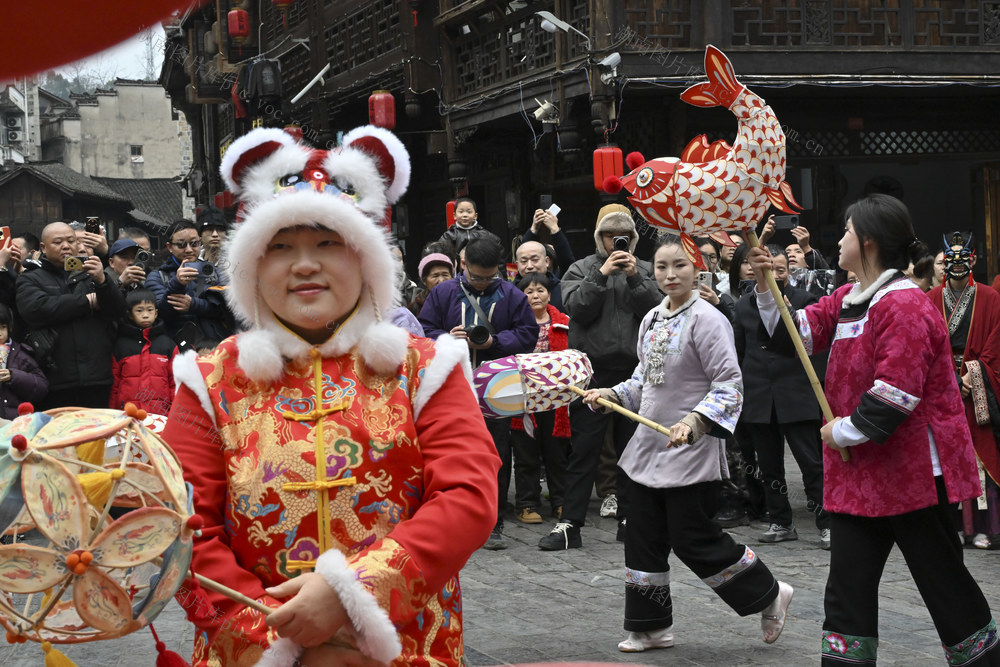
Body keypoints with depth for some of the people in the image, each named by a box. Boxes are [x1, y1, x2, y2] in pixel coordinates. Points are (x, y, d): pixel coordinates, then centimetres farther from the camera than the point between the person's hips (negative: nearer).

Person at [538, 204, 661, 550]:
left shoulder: (644, 269, 10)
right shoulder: (581, 269, 6)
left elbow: (656, 310, -3)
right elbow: (577, 309, -8)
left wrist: (634, 277, -13)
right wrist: (602, 274, -14)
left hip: (634, 370, 2)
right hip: (592, 372, -2)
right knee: (583, 449, -3)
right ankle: (570, 525, -1)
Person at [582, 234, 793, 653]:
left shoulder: (706, 319, -14)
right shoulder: (652, 320, 9)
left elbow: (729, 386, -17)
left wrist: (694, 422, -30)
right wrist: (612, 396, 6)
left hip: (691, 451, -7)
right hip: (649, 446, 8)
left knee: (694, 541, -2)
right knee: (643, 539, 9)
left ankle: (769, 595, 17)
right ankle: (650, 626, 21)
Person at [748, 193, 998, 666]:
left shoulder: (903, 305, -18)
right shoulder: (848, 300, 11)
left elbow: (894, 395, -25)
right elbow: (790, 333, 10)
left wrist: (845, 431, -16)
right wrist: (766, 286, -3)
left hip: (914, 473, -9)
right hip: (862, 476, 9)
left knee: (943, 582, 4)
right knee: (848, 590, 7)